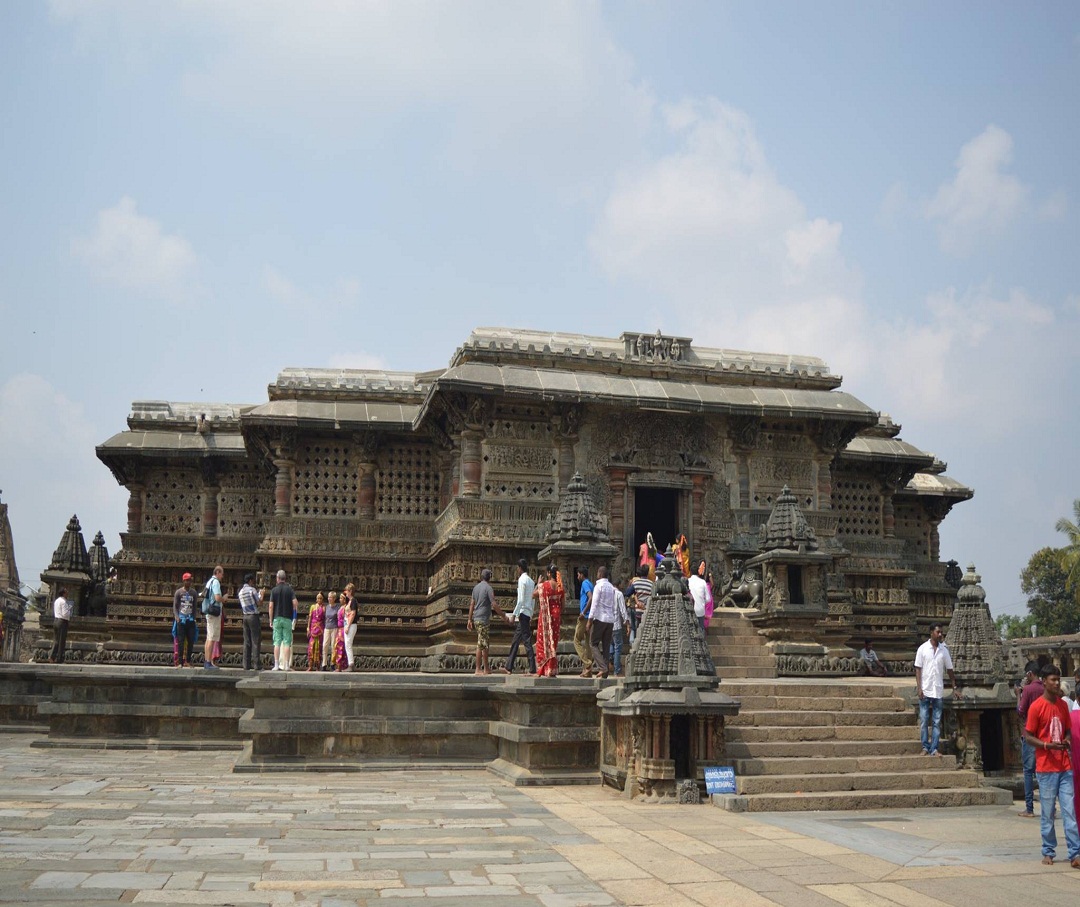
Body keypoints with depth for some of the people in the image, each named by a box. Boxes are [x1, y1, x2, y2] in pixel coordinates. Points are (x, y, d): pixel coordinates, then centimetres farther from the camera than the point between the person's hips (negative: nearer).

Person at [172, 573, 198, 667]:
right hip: (181, 619, -3)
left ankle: (188, 661, 8)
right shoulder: (178, 592, 4)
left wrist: (195, 619, 6)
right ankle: (180, 662, -4)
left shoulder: (193, 592, 13)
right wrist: (176, 617, -12)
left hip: (191, 620, 3)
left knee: (191, 641, 1)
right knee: (180, 641, -5)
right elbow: (175, 606, 2)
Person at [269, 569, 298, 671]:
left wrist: (271, 620, 4)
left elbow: (271, 606, -3)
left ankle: (276, 665, 0)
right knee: (287, 642, 1)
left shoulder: (274, 590, 1)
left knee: (277, 642, 2)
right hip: (287, 618, 0)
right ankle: (286, 665, -2)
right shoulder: (289, 589, 1)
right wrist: (294, 607, 13)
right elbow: (295, 603, -10)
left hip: (277, 618, 0)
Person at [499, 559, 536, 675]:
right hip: (528, 614, 9)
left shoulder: (522, 579, -11)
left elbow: (521, 600, -17)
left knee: (527, 641, -8)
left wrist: (514, 614, -16)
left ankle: (532, 669, -8)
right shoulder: (531, 581, 15)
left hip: (523, 613, -9)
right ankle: (509, 667, 15)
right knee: (515, 641, 12)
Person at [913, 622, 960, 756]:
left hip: (938, 691, 2)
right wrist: (919, 688, -10)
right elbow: (918, 669, -3)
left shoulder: (944, 650, 5)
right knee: (924, 720, 1)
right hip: (925, 690, -2)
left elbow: (949, 670, 11)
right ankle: (925, 747, 9)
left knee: (937, 722, 3)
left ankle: (934, 749, 6)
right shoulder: (923, 649, -2)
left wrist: (954, 687, 8)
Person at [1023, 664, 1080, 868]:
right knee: (1047, 813, 3)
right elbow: (1028, 736, -5)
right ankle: (1048, 852, 14)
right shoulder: (1036, 706, -7)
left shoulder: (1063, 705, 9)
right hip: (1046, 767, -4)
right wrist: (1047, 745, -20)